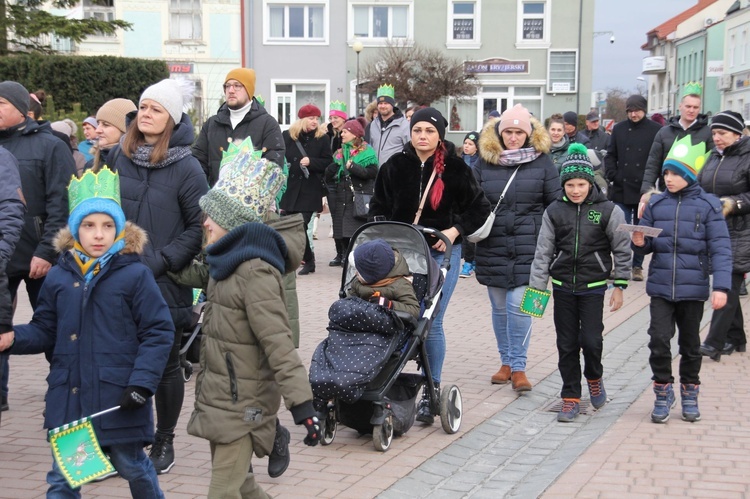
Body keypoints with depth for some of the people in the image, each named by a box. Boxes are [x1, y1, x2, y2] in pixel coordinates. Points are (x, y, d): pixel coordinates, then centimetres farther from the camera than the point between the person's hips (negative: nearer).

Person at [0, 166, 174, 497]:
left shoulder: (135, 275, -7)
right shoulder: (59, 277, 4)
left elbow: (158, 333, -7)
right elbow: (45, 331, 12)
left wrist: (142, 383, -15)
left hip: (119, 398, -3)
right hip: (68, 397, 3)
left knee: (131, 466, 15)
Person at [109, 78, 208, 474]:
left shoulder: (186, 167, -8)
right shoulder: (119, 156, 4)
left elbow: (199, 226, -7)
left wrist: (163, 260, -14)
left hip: (166, 284, -3)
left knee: (166, 363, 7)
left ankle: (164, 442, 21)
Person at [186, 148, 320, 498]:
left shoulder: (255, 273, -21)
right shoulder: (226, 262, 9)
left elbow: (278, 343, -26)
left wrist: (301, 404, -30)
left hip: (242, 403, -10)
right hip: (217, 396, 10)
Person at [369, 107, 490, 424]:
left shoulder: (454, 168, -3)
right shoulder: (395, 166, 2)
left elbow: (479, 208, 6)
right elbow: (378, 206, 14)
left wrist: (454, 231, -6)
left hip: (441, 254, -2)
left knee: (431, 323, -3)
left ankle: (432, 391, 10)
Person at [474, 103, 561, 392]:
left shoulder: (541, 162, 1)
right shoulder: (484, 163, 5)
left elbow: (557, 204, 5)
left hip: (528, 248, -2)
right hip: (492, 248, 2)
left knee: (518, 305, -9)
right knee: (500, 307, 10)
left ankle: (518, 366, 1)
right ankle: (506, 361, 24)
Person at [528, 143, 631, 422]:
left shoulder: (608, 210, -5)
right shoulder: (554, 212, 0)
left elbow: (622, 250, 0)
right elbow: (543, 251, 2)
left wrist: (619, 286, -2)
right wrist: (537, 287, -2)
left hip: (593, 286, -2)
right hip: (562, 286, 2)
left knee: (591, 339, -9)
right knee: (566, 344, 6)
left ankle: (594, 377, 23)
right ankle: (571, 397, 17)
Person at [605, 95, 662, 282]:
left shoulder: (656, 130, -3)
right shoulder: (619, 129, 7)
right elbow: (610, 155, 12)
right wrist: (611, 175, -2)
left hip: (644, 190, -2)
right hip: (621, 189, 2)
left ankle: (637, 266, 17)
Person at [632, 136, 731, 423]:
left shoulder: (707, 206, -6)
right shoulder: (656, 204, 2)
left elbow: (720, 249, -9)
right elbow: (647, 245, 10)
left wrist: (721, 286, -18)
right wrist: (639, 243, -14)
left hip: (693, 289, -1)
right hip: (660, 287, 1)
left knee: (690, 345, 12)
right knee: (659, 340, -7)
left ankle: (689, 393, 29)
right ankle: (663, 393, 12)